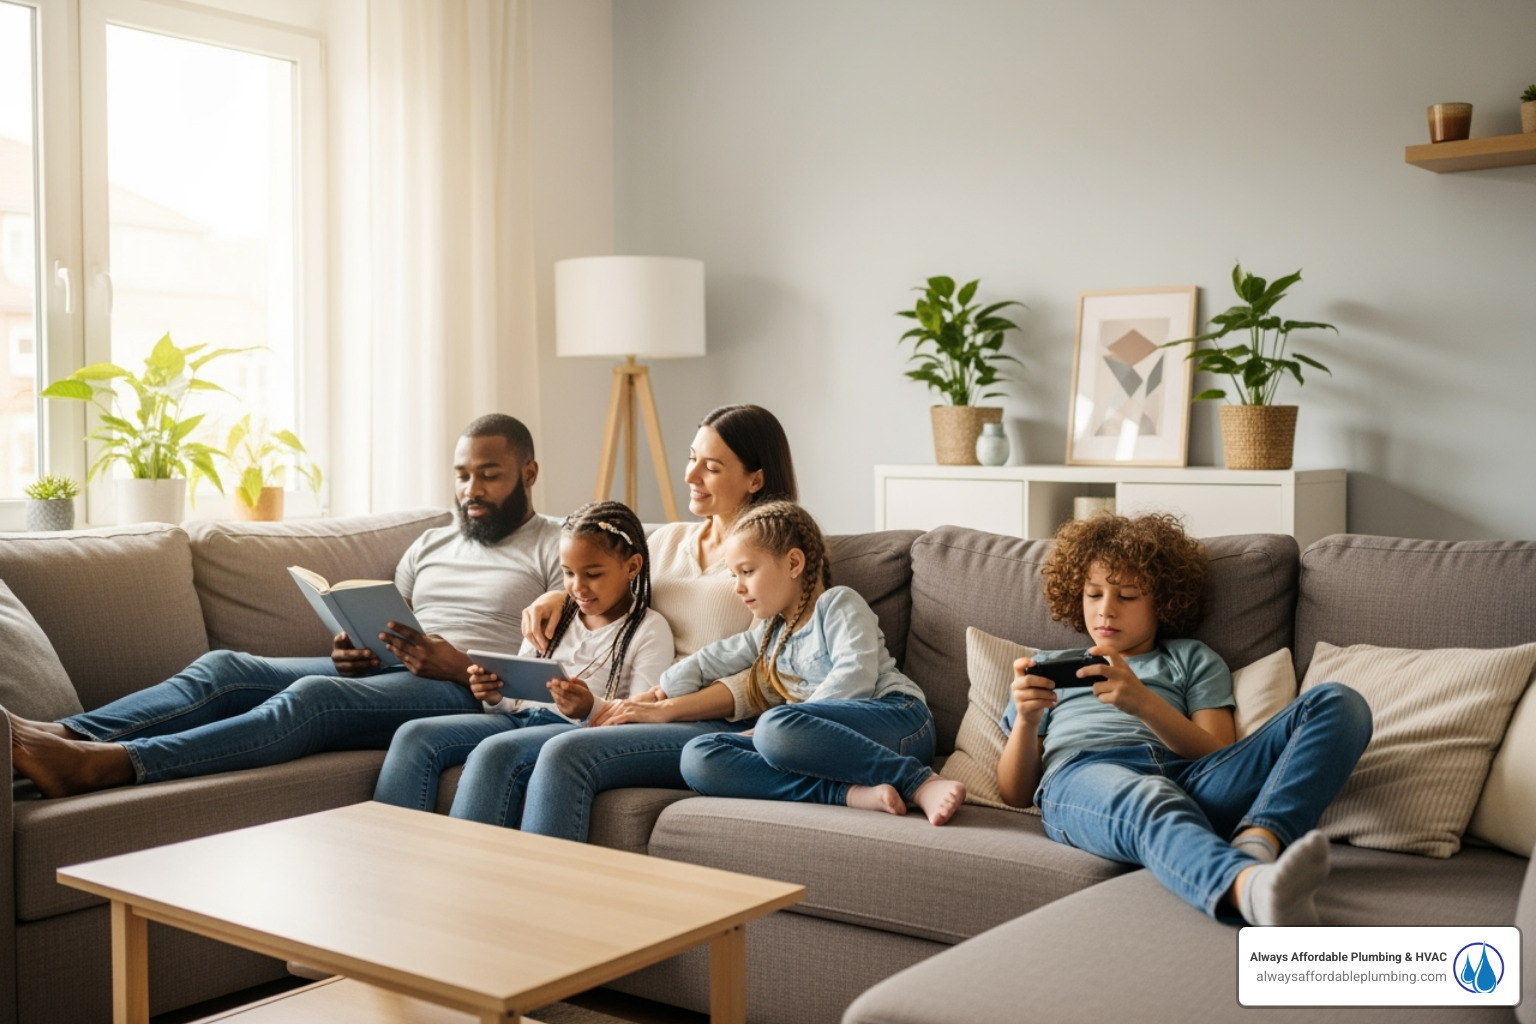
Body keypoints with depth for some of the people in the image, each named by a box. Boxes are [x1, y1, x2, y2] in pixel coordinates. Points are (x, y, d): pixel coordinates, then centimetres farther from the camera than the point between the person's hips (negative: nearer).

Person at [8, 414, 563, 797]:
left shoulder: (558, 549, 4)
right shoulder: (429, 545, 25)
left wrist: (457, 666, -18)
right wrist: (355, 655, 0)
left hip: (467, 694, -7)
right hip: (384, 674, 7)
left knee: (312, 695, -32)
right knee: (225, 667, -13)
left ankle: (101, 765, -44)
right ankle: (65, 735, -31)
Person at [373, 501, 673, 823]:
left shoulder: (650, 630, 3)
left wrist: (590, 709, -28)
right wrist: (494, 696, -2)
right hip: (521, 717, 7)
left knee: (495, 751, -35)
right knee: (415, 735, -16)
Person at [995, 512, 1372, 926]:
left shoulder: (1193, 659, 32)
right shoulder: (1049, 667, 34)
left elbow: (1218, 757, 12)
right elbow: (1016, 793, 24)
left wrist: (1145, 704, -5)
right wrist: (1026, 720, 3)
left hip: (1187, 778, 2)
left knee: (1337, 704, -18)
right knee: (1150, 803, -41)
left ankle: (1257, 844, -45)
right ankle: (1252, 889, -73)